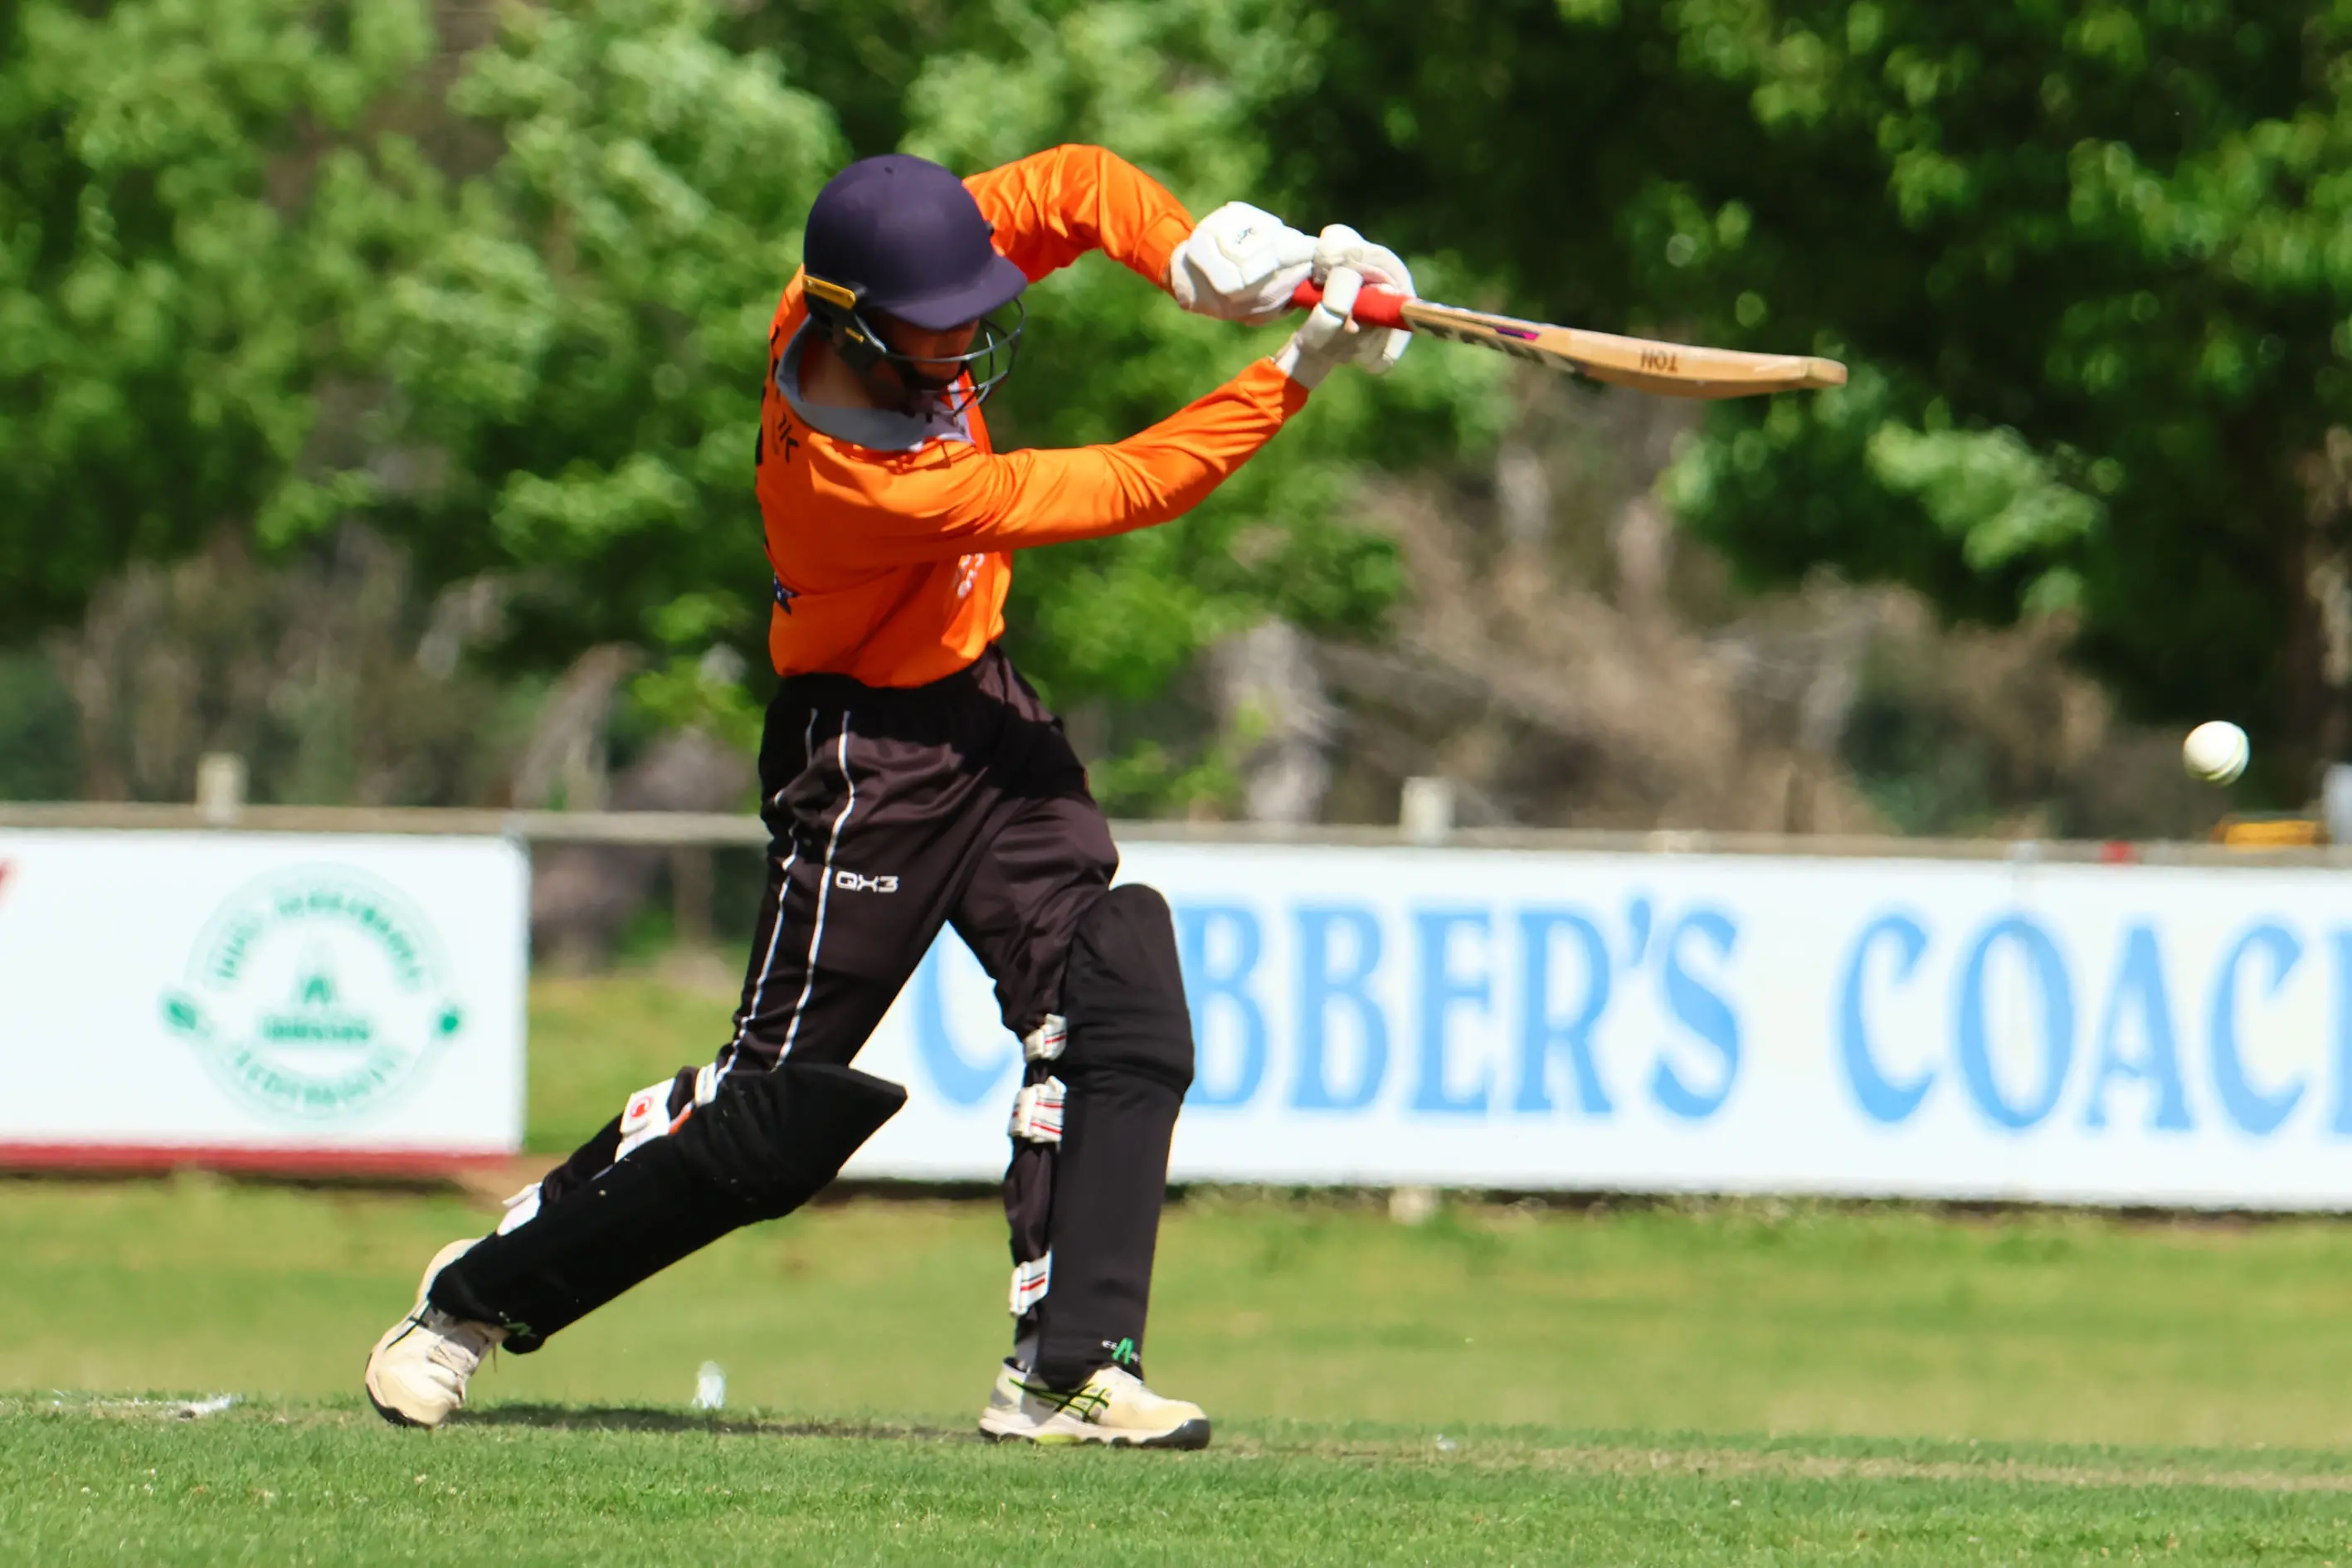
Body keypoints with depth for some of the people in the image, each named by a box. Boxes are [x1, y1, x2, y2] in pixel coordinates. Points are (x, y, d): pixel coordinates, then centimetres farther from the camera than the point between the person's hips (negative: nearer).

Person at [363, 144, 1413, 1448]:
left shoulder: (841, 301, -13)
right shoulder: (860, 483, -33)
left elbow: (1074, 187, -4)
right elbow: (1130, 487, -27)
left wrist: (1194, 254, -23)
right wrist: (1298, 372, -28)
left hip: (986, 714, 8)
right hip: (866, 754, -8)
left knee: (1121, 1008, -6)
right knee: (782, 1105, -1)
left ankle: (1064, 1367, -7)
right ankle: (480, 1293, 16)